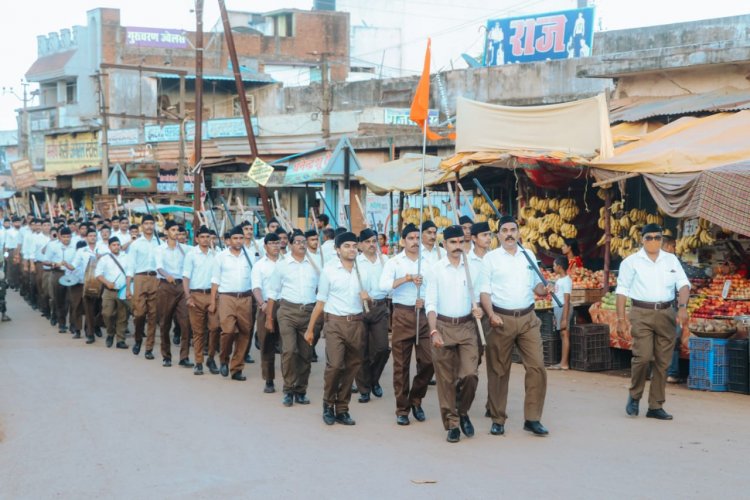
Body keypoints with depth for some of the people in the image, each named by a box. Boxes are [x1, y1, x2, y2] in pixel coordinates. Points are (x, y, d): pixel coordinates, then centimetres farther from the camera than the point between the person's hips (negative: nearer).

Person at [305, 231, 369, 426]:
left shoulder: (362, 271, 8)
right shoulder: (329, 270, -1)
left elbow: (367, 295, 21)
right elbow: (320, 302, 2)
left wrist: (367, 296, -4)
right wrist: (310, 329, 2)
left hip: (356, 323, 4)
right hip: (335, 322, -4)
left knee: (352, 367, 5)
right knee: (335, 364, -16)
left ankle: (342, 409, 17)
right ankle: (328, 404, 6)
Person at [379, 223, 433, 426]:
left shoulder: (428, 262, 8)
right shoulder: (394, 262, 0)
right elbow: (384, 285, -14)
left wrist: (425, 299, -11)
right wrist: (407, 278, -23)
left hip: (424, 313, 2)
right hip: (402, 314, -2)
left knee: (428, 361, -2)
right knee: (401, 364, 3)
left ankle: (416, 400, 20)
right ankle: (402, 409, 12)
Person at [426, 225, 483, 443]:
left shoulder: (472, 268, 6)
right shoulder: (436, 269, -1)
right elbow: (430, 303, -4)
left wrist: (477, 309, -7)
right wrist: (434, 331, -15)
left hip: (467, 327, 1)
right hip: (443, 326, -1)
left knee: (470, 374, -11)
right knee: (446, 379, 2)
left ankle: (462, 411, 16)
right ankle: (452, 423, 13)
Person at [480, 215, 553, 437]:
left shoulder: (529, 256, 12)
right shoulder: (490, 258, 1)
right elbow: (484, 291, -3)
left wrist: (544, 289, -3)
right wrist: (491, 314, -17)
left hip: (527, 318, 3)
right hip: (501, 319, -3)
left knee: (537, 367, -6)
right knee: (498, 371, 4)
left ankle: (532, 418, 2)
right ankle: (498, 420, 14)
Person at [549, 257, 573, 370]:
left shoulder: (566, 280, -13)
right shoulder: (559, 280, 16)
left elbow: (566, 301, -17)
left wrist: (564, 318, -20)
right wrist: (556, 316, 18)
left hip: (563, 308, -9)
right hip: (558, 308, 9)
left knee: (564, 334, -7)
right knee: (562, 334, 9)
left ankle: (564, 363, -7)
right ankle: (563, 362, 11)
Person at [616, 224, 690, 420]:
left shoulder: (671, 260, 11)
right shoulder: (631, 262, 2)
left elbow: (683, 284, 3)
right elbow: (622, 291, 1)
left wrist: (682, 307, -14)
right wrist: (620, 319, -5)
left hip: (666, 314, 4)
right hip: (642, 314, -3)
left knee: (663, 362, 4)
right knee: (643, 357, -14)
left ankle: (656, 406, 12)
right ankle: (634, 396, 9)